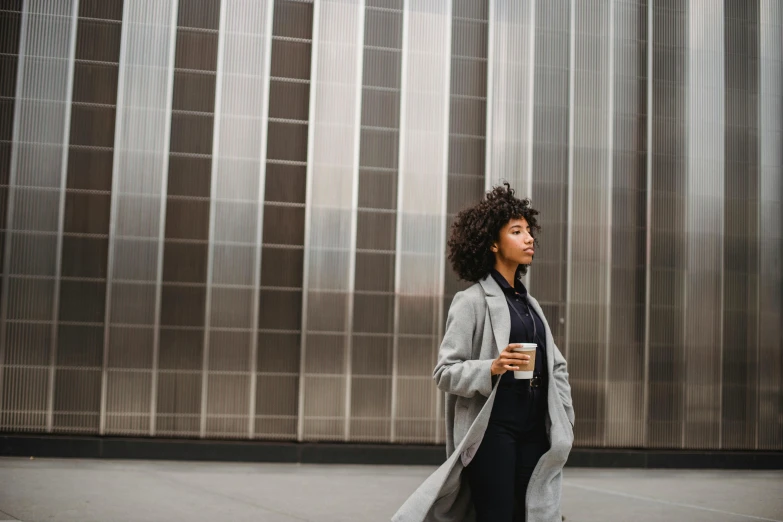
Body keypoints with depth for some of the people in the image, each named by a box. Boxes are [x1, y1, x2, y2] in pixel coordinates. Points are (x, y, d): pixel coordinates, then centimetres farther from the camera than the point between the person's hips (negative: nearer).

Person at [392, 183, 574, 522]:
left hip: (534, 432, 7)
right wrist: (492, 368, -25)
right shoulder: (472, 301, -4)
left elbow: (556, 365, 24)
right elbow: (444, 372, -9)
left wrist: (564, 419, 11)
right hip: (492, 430, -7)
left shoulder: (530, 304, 18)